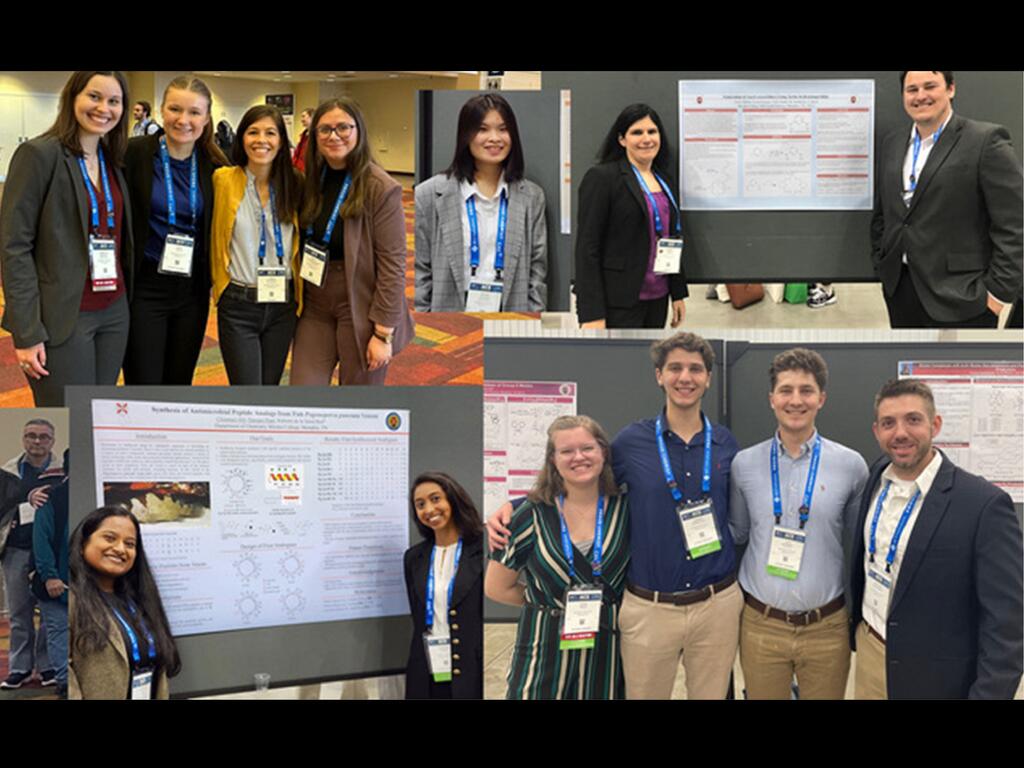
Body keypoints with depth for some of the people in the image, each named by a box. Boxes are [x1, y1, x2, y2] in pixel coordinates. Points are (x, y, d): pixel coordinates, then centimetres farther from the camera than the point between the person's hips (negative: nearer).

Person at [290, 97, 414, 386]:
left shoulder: (381, 189, -15)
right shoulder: (311, 180, 4)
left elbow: (392, 265, -16)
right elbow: (302, 243, 10)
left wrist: (383, 332, -17)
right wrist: (297, 300, 2)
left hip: (361, 312, -5)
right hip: (315, 308, 5)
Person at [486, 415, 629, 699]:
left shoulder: (624, 510, -1)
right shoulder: (533, 515, -5)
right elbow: (496, 587, 2)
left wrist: (598, 603, -4)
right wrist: (549, 601, 2)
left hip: (607, 652, 1)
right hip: (546, 652, -1)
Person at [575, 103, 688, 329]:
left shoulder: (665, 179, 14)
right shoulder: (601, 177, -7)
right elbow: (587, 248, -12)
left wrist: (678, 293, 15)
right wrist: (592, 315, -17)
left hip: (658, 300, 6)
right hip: (619, 303, -6)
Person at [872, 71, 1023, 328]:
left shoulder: (986, 141, -9)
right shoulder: (891, 144, 11)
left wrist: (999, 291, -13)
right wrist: (881, 266, 13)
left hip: (959, 297, -6)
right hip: (899, 288, 6)